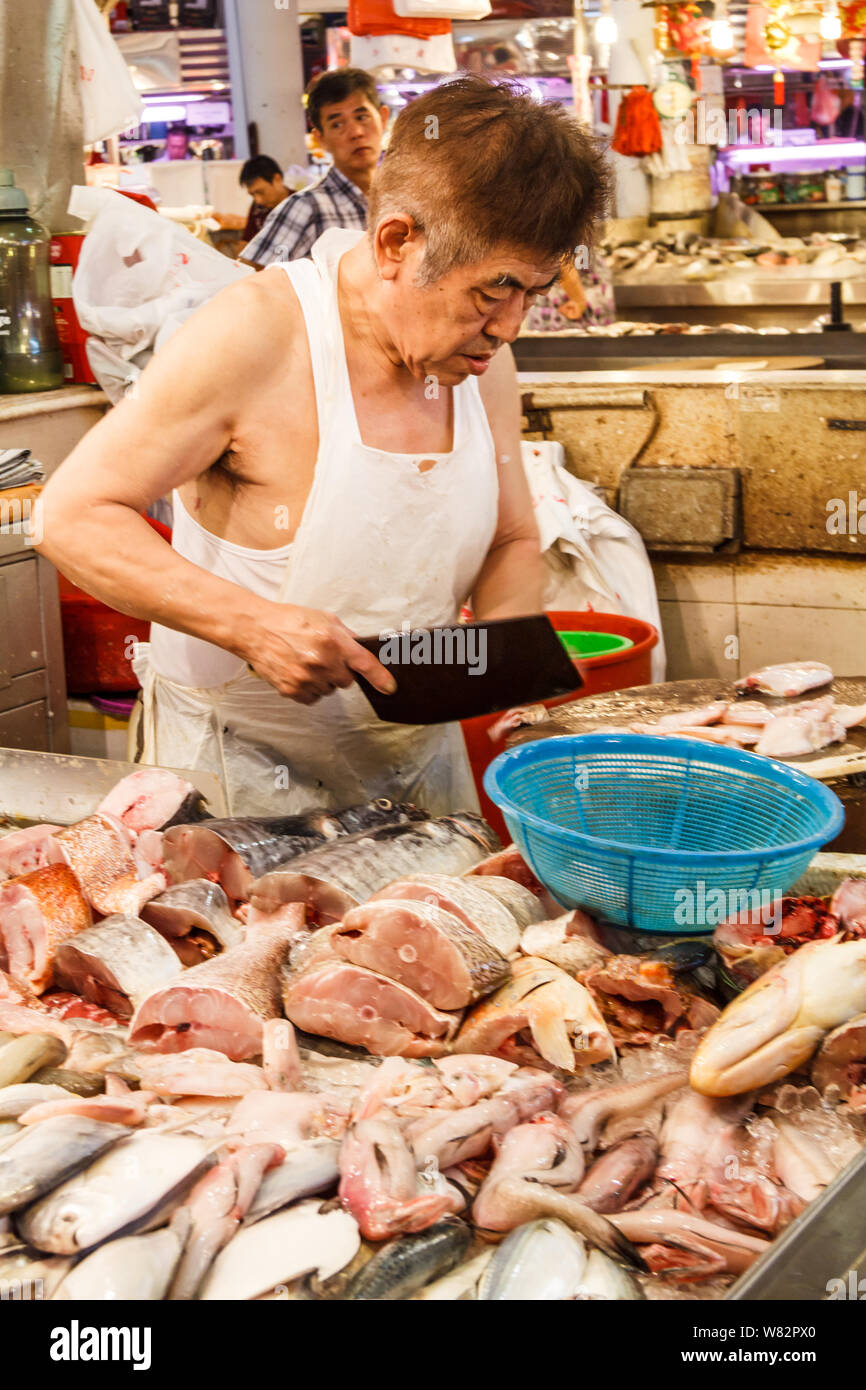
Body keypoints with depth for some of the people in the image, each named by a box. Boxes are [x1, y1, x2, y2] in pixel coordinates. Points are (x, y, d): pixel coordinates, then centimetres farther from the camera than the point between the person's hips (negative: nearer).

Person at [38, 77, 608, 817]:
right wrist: (251, 625, -31)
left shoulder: (484, 358, -3)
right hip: (244, 768, -5)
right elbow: (73, 516, -20)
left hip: (420, 750, 6)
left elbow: (514, 544, 10)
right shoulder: (255, 334, -21)